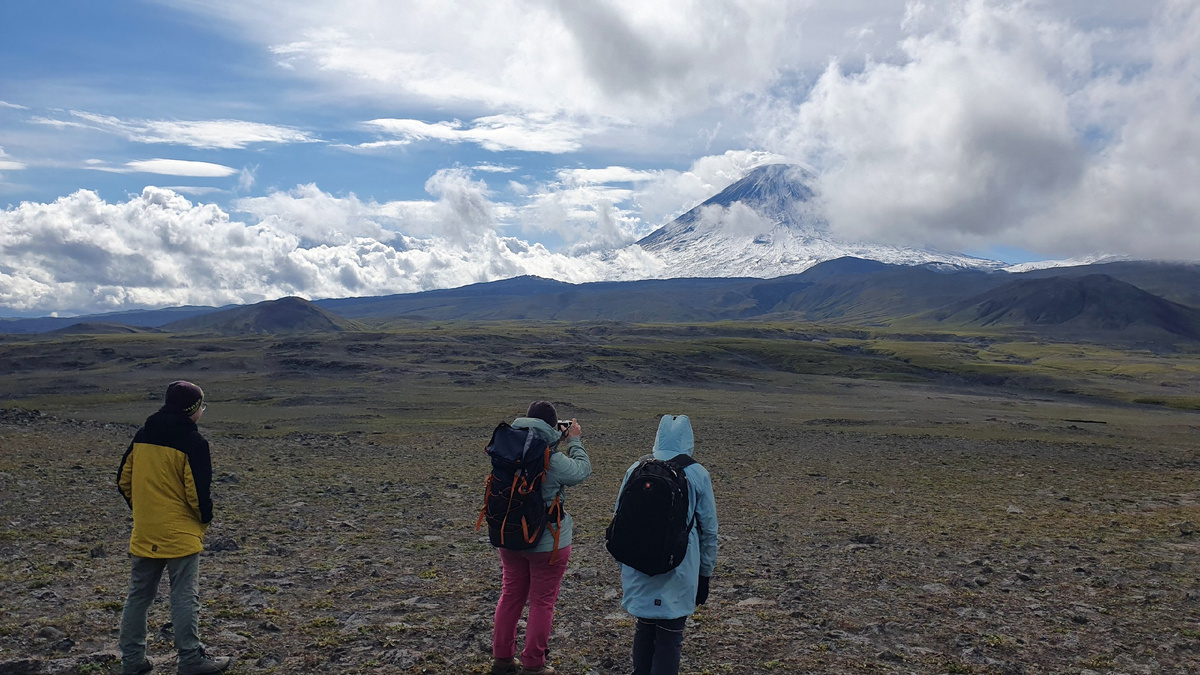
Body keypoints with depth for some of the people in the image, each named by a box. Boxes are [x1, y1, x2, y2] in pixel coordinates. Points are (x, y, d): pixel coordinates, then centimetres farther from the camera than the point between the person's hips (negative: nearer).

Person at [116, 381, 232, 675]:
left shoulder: (143, 435, 7)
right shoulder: (193, 441, -14)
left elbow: (124, 480, 12)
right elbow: (198, 491, -15)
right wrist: (206, 518, 3)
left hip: (144, 534, 6)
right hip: (181, 534, -6)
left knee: (139, 595, 15)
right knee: (185, 598, 1)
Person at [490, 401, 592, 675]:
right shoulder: (554, 460, -25)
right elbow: (583, 470, -10)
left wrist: (561, 442, 5)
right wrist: (574, 441, 4)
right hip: (547, 542, -5)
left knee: (511, 595, 20)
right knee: (542, 601, 10)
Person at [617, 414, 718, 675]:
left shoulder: (636, 469, 2)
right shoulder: (698, 475, -4)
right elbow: (709, 530, 1)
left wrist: (623, 564, 20)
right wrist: (705, 574, 11)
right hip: (679, 572, -3)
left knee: (644, 628, 19)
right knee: (670, 636, 5)